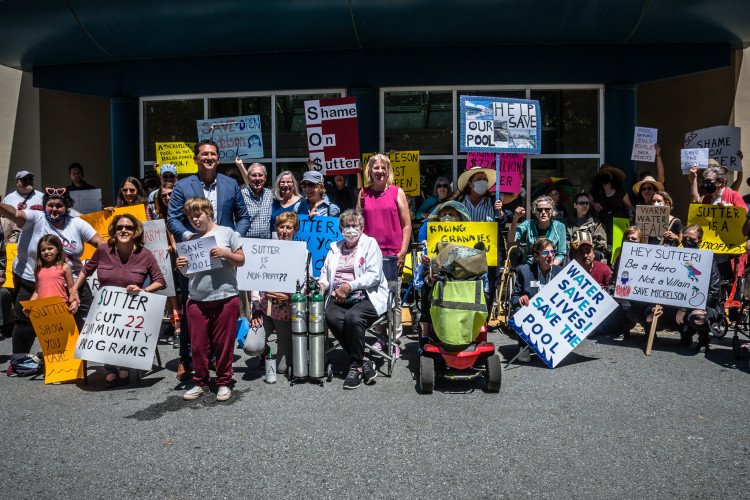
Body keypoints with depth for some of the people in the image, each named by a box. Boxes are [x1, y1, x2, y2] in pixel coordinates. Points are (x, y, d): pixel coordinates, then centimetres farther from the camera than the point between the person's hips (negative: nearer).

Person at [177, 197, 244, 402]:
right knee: (198, 345, 6)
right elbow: (188, 273, 17)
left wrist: (225, 253, -13)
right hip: (196, 300, 3)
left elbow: (241, 260, 4)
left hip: (225, 298, -3)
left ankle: (223, 382, 19)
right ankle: (200, 382, 23)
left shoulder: (226, 232, 3)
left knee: (223, 344, 4)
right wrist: (181, 266, -4)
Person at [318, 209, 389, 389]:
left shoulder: (370, 243, 8)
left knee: (353, 317, -35)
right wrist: (322, 285, 1)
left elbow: (374, 275, -4)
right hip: (338, 299, 4)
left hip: (366, 297, -4)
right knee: (332, 317, -30)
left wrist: (349, 286, -13)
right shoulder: (335, 247, 24)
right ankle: (364, 361, -20)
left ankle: (355, 367, -19)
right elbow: (325, 273, 24)